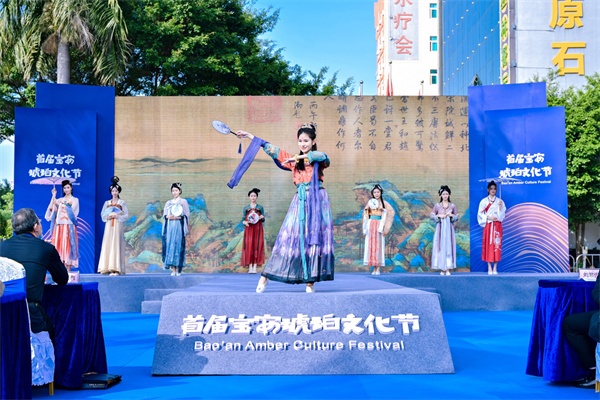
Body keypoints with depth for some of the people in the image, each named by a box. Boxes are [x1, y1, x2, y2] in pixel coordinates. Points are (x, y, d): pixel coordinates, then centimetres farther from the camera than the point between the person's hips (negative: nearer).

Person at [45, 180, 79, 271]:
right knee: (58, 245, -3)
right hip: (59, 225, 3)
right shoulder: (59, 200, 17)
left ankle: (68, 270, -6)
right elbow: (50, 208, 2)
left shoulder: (75, 200, 9)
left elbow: (71, 209, -8)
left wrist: (61, 204, -13)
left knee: (68, 245, -7)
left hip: (69, 226, -3)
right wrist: (53, 196, 0)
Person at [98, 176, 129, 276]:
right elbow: (102, 214, 11)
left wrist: (117, 216, -11)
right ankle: (108, 268, -5)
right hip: (109, 226, 3)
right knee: (108, 245, -5)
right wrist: (108, 217, -9)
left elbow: (126, 215, 2)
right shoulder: (107, 203, 15)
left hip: (118, 226, -3)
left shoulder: (122, 203, 8)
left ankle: (116, 269, -13)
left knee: (116, 245, -10)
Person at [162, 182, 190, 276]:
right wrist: (168, 216, -10)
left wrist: (177, 217, -15)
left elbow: (187, 215, -1)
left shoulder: (183, 201, 6)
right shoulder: (168, 203, 17)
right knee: (169, 245, -3)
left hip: (178, 227, -4)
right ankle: (173, 270, -1)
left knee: (177, 245, -9)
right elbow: (164, 215, 13)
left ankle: (178, 270, -7)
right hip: (170, 227, 4)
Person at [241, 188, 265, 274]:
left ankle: (255, 267, -3)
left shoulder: (260, 208, 10)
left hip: (257, 229, 0)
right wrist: (244, 222, -12)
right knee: (249, 246, -6)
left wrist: (262, 218, -12)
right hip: (249, 229, 0)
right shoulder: (246, 208, 11)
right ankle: (250, 267, -4)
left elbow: (263, 220, 10)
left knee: (257, 246, -5)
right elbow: (243, 219, 10)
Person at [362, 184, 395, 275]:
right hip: (370, 226, 3)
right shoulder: (370, 202, 12)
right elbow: (365, 215, 15)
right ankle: (374, 268, 4)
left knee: (378, 245, -5)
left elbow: (392, 212, -3)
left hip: (379, 225, -2)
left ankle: (378, 269, -3)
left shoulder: (384, 203, 5)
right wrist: (364, 228, 5)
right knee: (371, 245, 0)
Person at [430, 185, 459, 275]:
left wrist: (452, 215, -9)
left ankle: (448, 269, -2)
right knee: (440, 247, -4)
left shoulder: (452, 206, 8)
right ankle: (442, 269, 2)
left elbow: (457, 217, 10)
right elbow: (431, 215, 5)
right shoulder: (437, 205, 6)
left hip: (449, 228, 0)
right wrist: (439, 216, -10)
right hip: (440, 228, 0)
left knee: (449, 247, -5)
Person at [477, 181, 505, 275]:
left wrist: (500, 207, -13)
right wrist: (488, 217, -10)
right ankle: (489, 268, 1)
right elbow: (480, 214, 3)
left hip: (497, 225, 1)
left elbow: (502, 215, 3)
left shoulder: (500, 201, 8)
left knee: (497, 244, -3)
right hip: (488, 225, -1)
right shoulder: (484, 201, 6)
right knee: (488, 244, -4)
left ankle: (495, 268, 1)